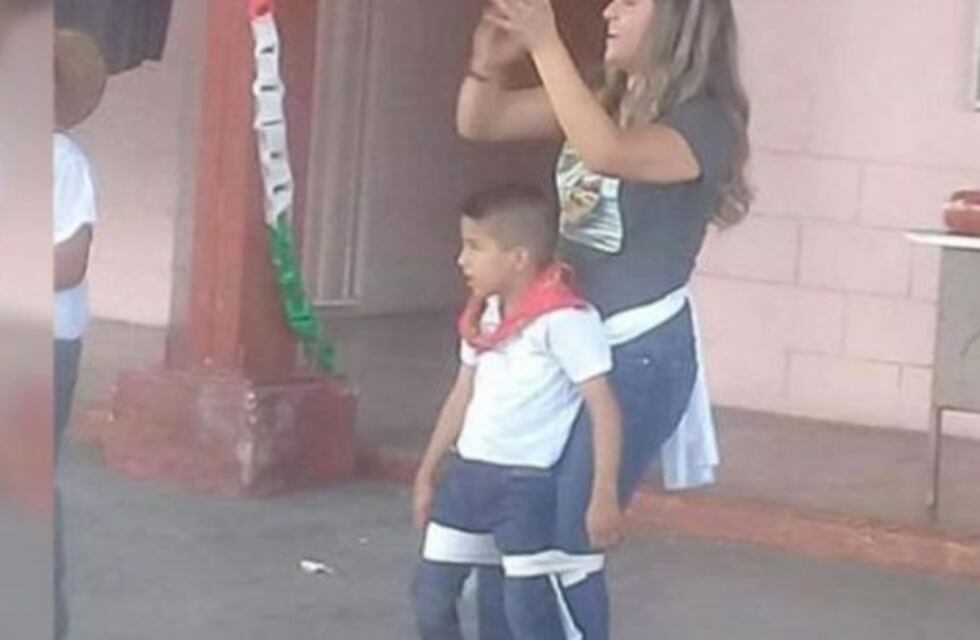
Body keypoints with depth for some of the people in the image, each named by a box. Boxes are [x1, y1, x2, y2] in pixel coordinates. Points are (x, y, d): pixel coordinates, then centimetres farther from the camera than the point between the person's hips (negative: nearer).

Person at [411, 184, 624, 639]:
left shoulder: (564, 321, -18)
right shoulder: (484, 315, 7)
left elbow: (604, 408, -19)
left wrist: (604, 495, -21)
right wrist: (428, 471, 19)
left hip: (530, 485, -8)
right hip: (468, 473, 8)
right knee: (430, 592, 11)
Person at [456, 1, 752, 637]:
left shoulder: (704, 121, -14)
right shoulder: (605, 99, 8)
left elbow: (607, 153, -34)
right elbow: (479, 124, 9)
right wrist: (490, 59, -11)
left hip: (639, 355, -8)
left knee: (561, 543, -7)